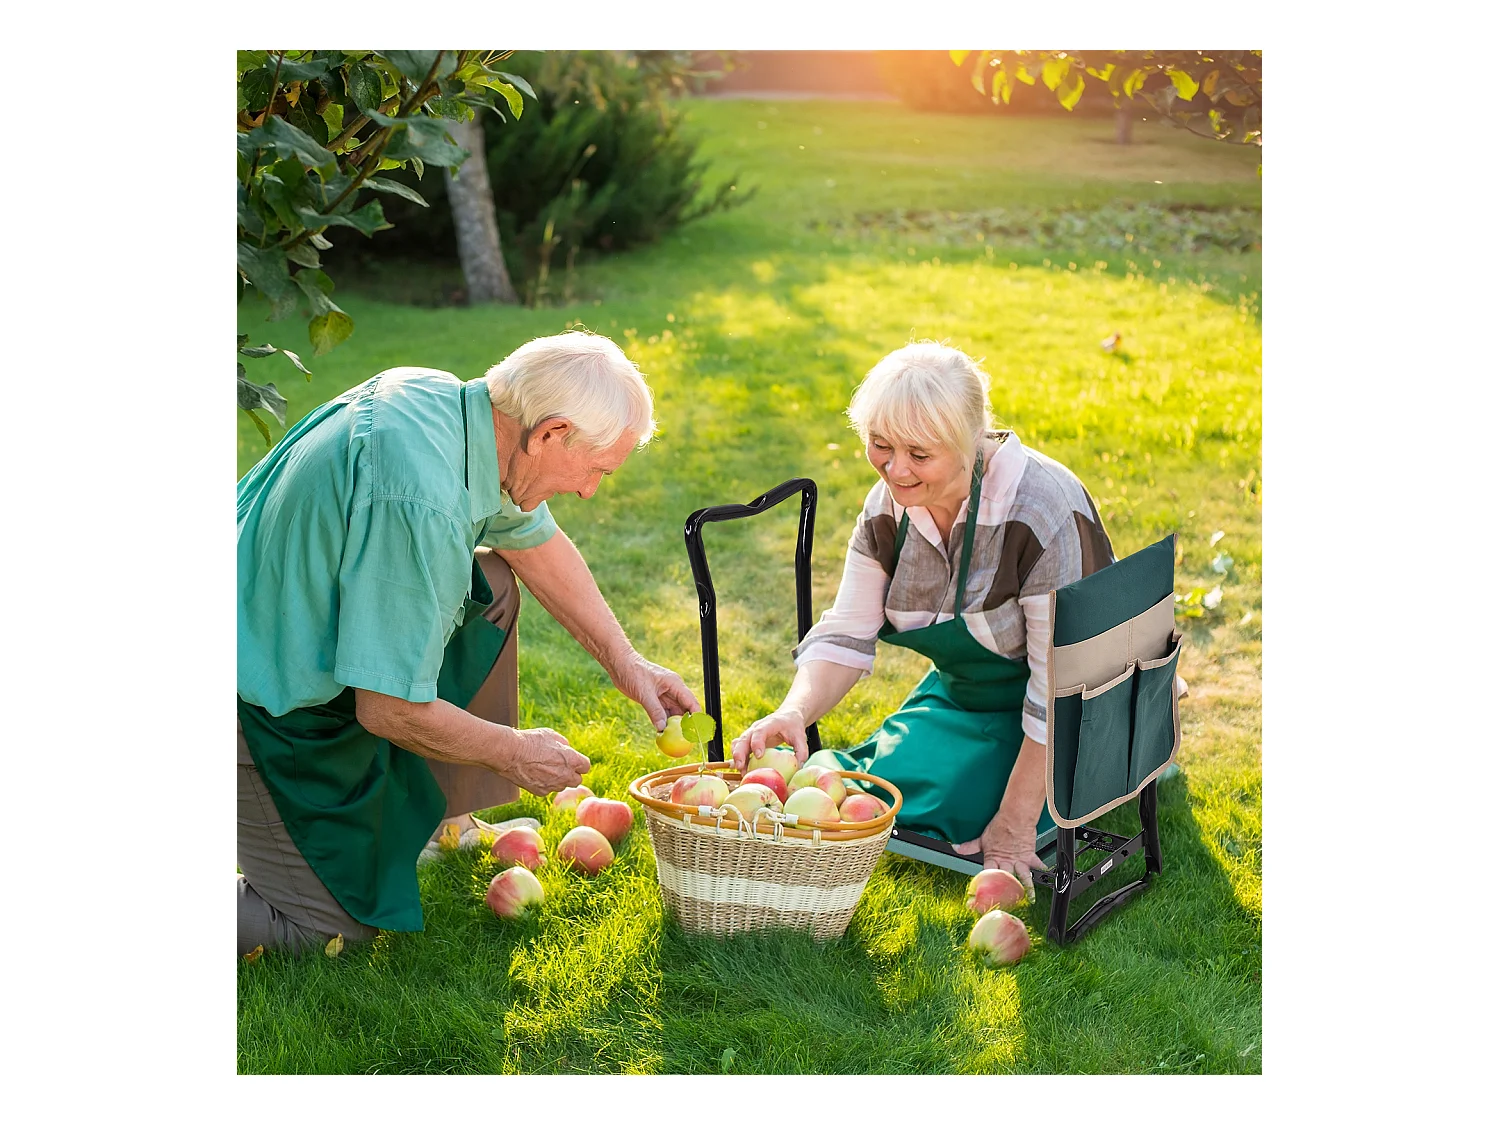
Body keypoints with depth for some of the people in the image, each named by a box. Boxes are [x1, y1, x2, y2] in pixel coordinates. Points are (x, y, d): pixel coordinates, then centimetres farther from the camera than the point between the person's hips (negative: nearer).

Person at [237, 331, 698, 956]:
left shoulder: (447, 400, -5)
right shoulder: (422, 506, -34)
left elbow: (535, 540, 15)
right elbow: (389, 711, -28)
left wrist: (625, 661, 15)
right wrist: (515, 753, -11)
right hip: (268, 711, -9)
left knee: (490, 585, 13)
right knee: (337, 924, -1)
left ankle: (425, 815, 22)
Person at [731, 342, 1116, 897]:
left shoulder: (1043, 511, -32)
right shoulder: (886, 508, -12)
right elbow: (845, 635, -9)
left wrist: (1016, 824, -27)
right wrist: (793, 712, -30)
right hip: (964, 695, 6)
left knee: (952, 805, -21)